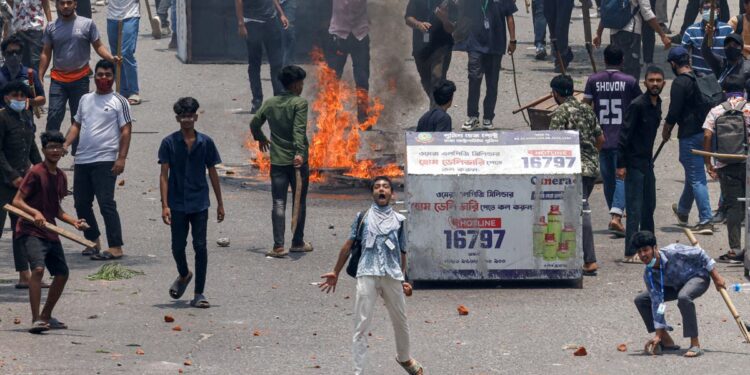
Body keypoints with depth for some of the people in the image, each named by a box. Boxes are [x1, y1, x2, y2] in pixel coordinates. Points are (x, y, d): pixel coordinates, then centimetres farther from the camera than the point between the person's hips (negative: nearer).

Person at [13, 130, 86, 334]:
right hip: (30, 231, -8)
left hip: (50, 232, 8)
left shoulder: (60, 176, 12)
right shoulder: (36, 173, -11)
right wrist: (35, 212, -30)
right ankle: (35, 320, -26)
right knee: (38, 268, -26)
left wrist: (73, 221, 8)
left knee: (62, 273, 10)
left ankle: (46, 316, 27)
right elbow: (17, 201, -14)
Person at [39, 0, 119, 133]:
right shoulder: (51, 28, 5)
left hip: (80, 79, -1)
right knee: (54, 116, -7)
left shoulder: (87, 24, -2)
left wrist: (111, 58, -18)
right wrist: (39, 78, 5)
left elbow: (98, 46, 1)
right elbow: (46, 54, 9)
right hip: (58, 79, 1)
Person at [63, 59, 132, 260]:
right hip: (82, 160, 7)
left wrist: (121, 158, -14)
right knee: (81, 203, 10)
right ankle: (93, 241, 26)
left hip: (105, 161, -7)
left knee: (106, 204, -12)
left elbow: (126, 131, -6)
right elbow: (77, 125, 20)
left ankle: (115, 248, -11)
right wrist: (65, 144, 3)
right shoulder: (85, 99, 15)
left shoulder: (119, 101, -2)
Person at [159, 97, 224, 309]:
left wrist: (220, 203, 9)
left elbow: (212, 174, 9)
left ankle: (199, 294, 1)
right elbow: (164, 175, -3)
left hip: (199, 204, 0)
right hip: (177, 204, 0)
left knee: (200, 247, -4)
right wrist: (164, 205, -11)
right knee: (178, 246, 6)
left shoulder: (205, 143, 2)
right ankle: (184, 275, 37)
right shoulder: (169, 143, -2)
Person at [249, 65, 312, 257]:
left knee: (279, 203, 1)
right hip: (297, 161, -4)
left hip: (277, 161, 4)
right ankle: (298, 242, 19)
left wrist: (260, 138, 33)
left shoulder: (270, 103, 7)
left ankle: (279, 245, -9)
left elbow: (254, 123, 14)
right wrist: (300, 152, -29)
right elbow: (299, 130, -20)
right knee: (299, 202, 11)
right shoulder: (299, 103, -8)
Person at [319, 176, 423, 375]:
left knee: (401, 321, 15)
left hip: (392, 276, 2)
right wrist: (335, 273, 11)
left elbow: (402, 252, 15)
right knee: (361, 325, -7)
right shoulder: (363, 217, 10)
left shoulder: (399, 220, 13)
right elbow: (349, 245, 12)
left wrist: (404, 279, 8)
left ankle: (404, 358, 41)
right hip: (367, 275, -2)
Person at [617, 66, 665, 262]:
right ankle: (631, 253, -8)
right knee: (635, 209, -9)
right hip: (634, 163, -9)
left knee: (649, 206, 14)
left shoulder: (657, 104, 10)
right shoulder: (637, 105, -16)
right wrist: (621, 165, -20)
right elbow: (624, 136, -17)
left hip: (647, 161, 9)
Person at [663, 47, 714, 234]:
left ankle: (705, 221, -10)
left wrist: (666, 131, 2)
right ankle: (682, 211, 43)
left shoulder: (680, 82, -14)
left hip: (690, 134, -8)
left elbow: (674, 112, -15)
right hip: (705, 132, 8)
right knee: (693, 174, 24)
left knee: (696, 178, -6)